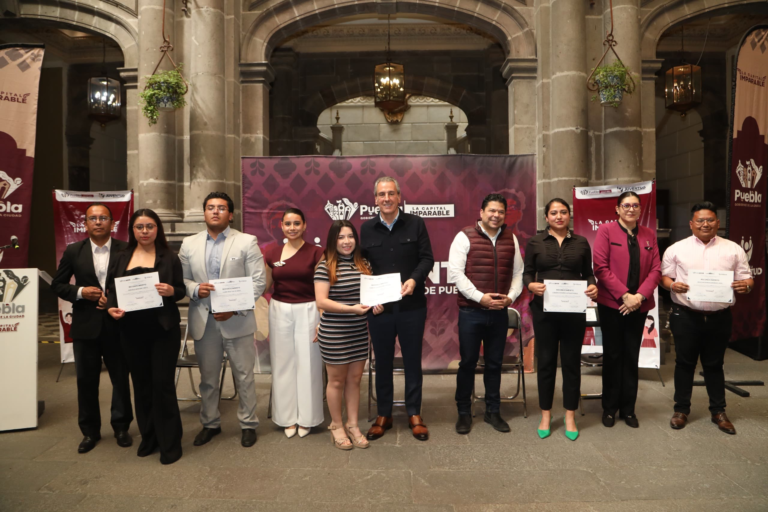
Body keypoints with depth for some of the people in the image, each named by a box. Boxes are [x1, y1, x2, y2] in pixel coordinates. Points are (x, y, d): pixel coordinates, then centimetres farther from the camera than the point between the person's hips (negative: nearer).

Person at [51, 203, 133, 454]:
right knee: (86, 380, 11)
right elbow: (57, 285, 7)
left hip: (118, 323, -1)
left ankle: (121, 426, 26)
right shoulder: (73, 251, 3)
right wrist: (80, 292, -11)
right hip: (85, 325, 2)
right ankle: (90, 431, 27)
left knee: (121, 378, 9)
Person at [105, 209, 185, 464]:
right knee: (141, 383, 12)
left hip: (163, 329, -3)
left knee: (163, 383, -2)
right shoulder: (121, 259, 8)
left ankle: (170, 442, 12)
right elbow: (110, 290, 9)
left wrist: (171, 291, -19)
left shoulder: (169, 257, 0)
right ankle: (148, 437, 28)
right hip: (131, 331, 3)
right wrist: (111, 308, -11)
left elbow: (181, 290, 2)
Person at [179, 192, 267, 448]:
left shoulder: (247, 242, -2)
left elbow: (258, 281, -7)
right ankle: (210, 423, 34)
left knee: (244, 377, 7)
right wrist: (195, 290, -13)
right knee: (208, 378, 16)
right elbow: (182, 280, 10)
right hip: (203, 322, 3)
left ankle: (248, 424, 25)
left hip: (237, 321, -3)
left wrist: (235, 308, -16)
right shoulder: (189, 244, 9)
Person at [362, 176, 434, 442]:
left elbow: (427, 258, -2)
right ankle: (383, 415, 27)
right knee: (382, 361, 12)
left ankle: (414, 414, 26)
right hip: (379, 305, 1)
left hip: (412, 305, -1)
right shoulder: (366, 228, 5)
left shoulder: (415, 223, 1)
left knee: (412, 360, 10)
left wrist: (414, 279, -19)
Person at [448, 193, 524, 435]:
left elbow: (518, 272, 11)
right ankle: (464, 412, 22)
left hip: (499, 312, 4)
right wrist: (480, 297, -17)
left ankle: (493, 411, 29)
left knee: (494, 363, 14)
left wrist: (511, 296, -5)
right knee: (468, 362, 7)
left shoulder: (511, 238, 8)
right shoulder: (465, 236, -6)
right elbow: (455, 273, -11)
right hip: (471, 312, -4)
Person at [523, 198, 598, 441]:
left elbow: (588, 273, 8)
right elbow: (527, 274, 2)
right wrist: (531, 285, -19)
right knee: (546, 361, 8)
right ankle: (546, 416, 22)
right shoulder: (535, 242, 2)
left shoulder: (581, 242, 7)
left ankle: (570, 417, 22)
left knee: (571, 362, 8)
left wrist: (592, 287, -12)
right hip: (544, 310, -1)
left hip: (574, 310, 1)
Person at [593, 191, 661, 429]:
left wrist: (639, 296, -11)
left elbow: (656, 269, 4)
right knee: (612, 355, 6)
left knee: (632, 356, 10)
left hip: (639, 305, 3)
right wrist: (624, 295, -16)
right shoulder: (606, 230, -3)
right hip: (612, 304, -3)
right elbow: (600, 267, -11)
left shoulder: (649, 235, 10)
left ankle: (628, 408, 22)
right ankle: (609, 408, 19)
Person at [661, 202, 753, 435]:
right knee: (684, 363, 9)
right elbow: (664, 276, 3)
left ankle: (718, 411, 28)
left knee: (714, 364, 13)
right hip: (685, 316, -1)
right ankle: (681, 409, 21)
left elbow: (746, 278, 6)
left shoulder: (733, 250, 4)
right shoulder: (676, 249, 1)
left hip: (719, 318, 1)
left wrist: (746, 285, -17)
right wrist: (672, 285, -18)